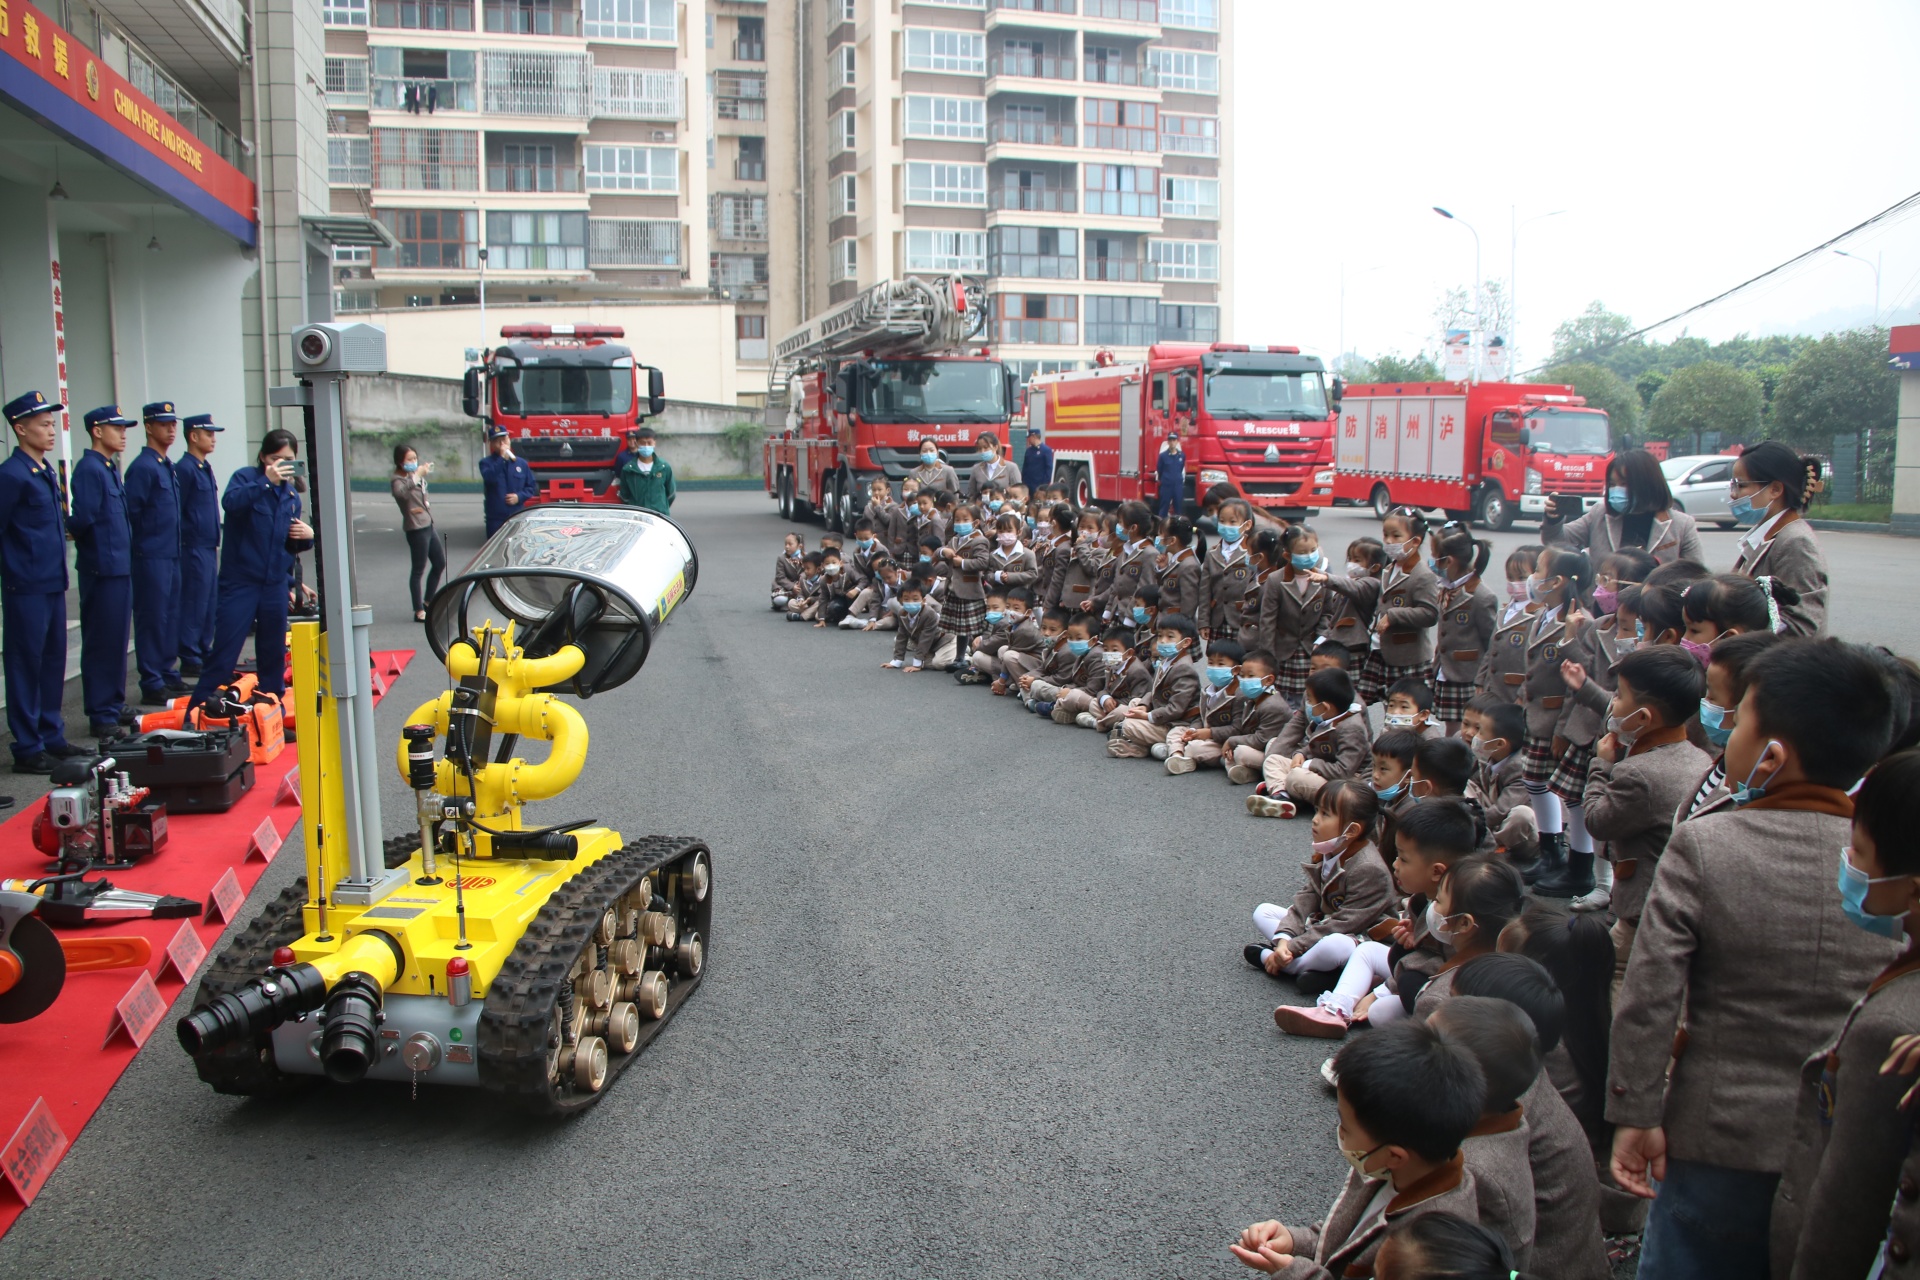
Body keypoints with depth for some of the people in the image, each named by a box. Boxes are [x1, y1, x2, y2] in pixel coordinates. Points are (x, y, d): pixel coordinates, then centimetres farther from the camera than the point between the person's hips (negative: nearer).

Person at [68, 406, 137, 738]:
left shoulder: (111, 468, 15)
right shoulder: (89, 468, -14)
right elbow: (82, 518, -21)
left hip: (120, 568, 9)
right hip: (102, 570, -9)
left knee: (117, 639, 16)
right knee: (101, 643, -2)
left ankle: (114, 705, 26)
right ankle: (101, 716, 4)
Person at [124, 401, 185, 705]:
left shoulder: (168, 466, 15)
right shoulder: (142, 467, -12)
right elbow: (131, 513, -16)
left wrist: (176, 548, 18)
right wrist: (140, 543, -12)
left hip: (171, 555, 9)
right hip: (151, 557, -9)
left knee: (171, 618, 13)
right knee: (152, 619, -4)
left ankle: (169, 676, 22)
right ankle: (152, 685, 0)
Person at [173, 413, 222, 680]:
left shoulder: (205, 468, 16)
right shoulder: (184, 468, -12)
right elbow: (176, 511, -14)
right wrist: (187, 540, -13)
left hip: (208, 548, 9)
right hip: (194, 548, -9)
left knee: (209, 603, 12)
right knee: (194, 604, -5)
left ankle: (204, 653, 20)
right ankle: (190, 660, -1)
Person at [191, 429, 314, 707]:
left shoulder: (292, 495, 11)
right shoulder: (246, 477, -4)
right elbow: (230, 502, -27)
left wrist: (307, 536, -1)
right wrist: (266, 482, -34)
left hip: (275, 585, 5)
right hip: (240, 581, -5)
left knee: (273, 653, 13)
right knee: (224, 652, -7)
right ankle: (197, 711, 0)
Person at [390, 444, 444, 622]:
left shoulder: (416, 477, 14)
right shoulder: (398, 480, -12)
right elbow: (402, 493, -34)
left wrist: (426, 504, 9)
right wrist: (417, 476, -38)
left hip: (428, 525, 9)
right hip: (416, 528, -9)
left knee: (440, 563, 15)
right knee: (418, 570, -5)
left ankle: (428, 601, 28)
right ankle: (419, 611, -1)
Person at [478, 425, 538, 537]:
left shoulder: (521, 463, 9)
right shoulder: (486, 463, 2)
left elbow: (532, 487, 13)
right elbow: (489, 477, -21)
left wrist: (519, 496, -6)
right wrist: (501, 458, -21)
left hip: (518, 517, 2)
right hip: (495, 519, -2)